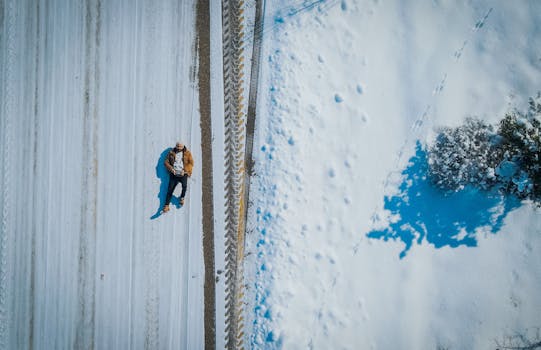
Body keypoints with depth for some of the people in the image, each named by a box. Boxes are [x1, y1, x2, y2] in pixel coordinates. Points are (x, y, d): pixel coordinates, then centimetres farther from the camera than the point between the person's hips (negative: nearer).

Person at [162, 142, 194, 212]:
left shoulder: (187, 153, 5)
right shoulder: (171, 153, 9)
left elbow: (191, 163, 1)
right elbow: (166, 162, 10)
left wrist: (185, 170, -12)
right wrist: (171, 168, -8)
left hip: (183, 174, -2)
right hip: (174, 174, 2)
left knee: (184, 185, -28)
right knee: (170, 189, -3)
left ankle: (182, 197, 0)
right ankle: (166, 205, 7)